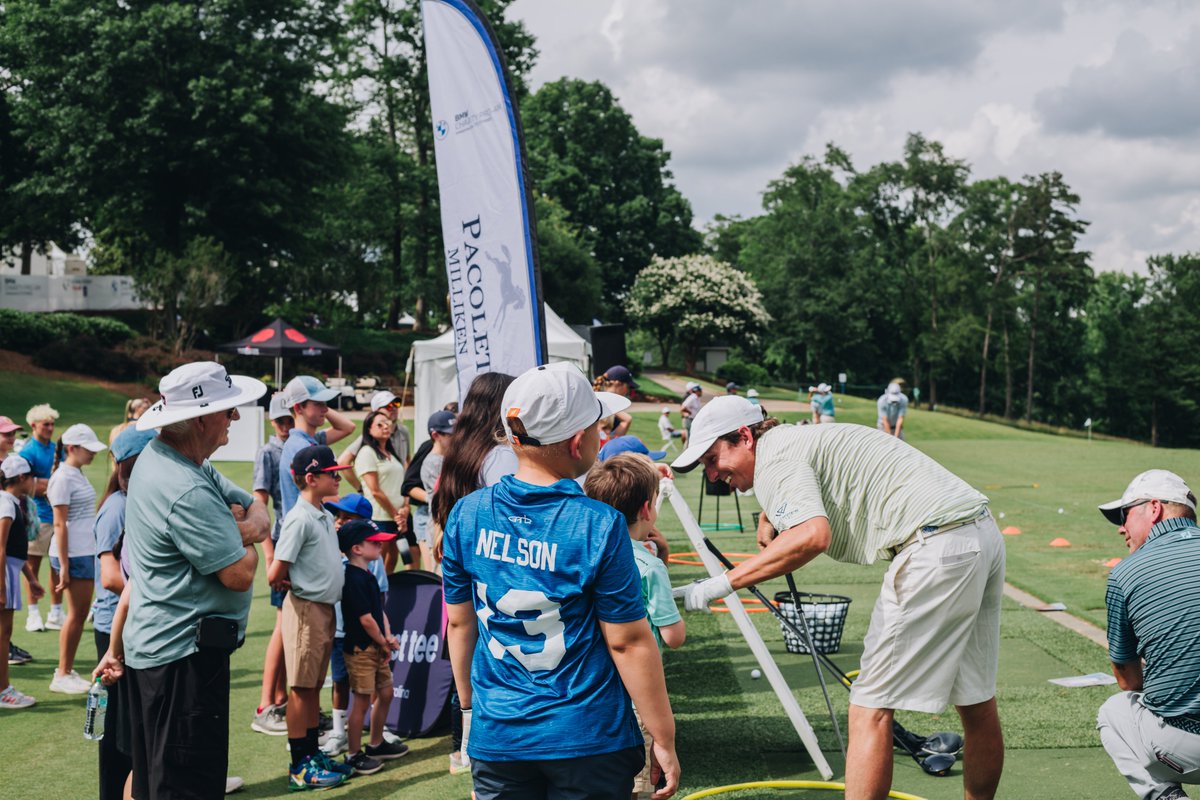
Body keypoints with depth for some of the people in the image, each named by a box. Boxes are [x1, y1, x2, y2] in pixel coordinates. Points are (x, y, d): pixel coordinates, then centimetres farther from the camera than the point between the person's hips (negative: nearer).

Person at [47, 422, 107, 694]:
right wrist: (64, 566, -18)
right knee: (76, 613, -3)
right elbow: (60, 524, -16)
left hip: (87, 552, 9)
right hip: (74, 555, -9)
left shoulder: (78, 475, 15)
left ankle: (67, 671, 18)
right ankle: (62, 676, 5)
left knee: (81, 613, 11)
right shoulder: (63, 478, -13)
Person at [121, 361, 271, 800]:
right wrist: (246, 540, -2)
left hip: (152, 644, 11)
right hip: (184, 654, -11)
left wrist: (251, 525, -11)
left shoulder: (156, 457, 9)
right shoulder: (188, 492, -24)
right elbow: (240, 574, -23)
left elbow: (255, 507, 12)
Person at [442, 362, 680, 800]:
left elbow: (460, 623, 7)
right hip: (588, 741, -4)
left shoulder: (467, 514, -3)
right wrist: (663, 739, -5)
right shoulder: (598, 525, -16)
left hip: (497, 736, 4)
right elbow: (628, 641, -13)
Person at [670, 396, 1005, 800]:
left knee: (871, 709, -5)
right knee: (977, 704, 18)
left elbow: (812, 536, -25)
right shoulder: (801, 439, 23)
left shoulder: (775, 456, -7)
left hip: (937, 543, -10)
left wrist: (723, 583, -22)